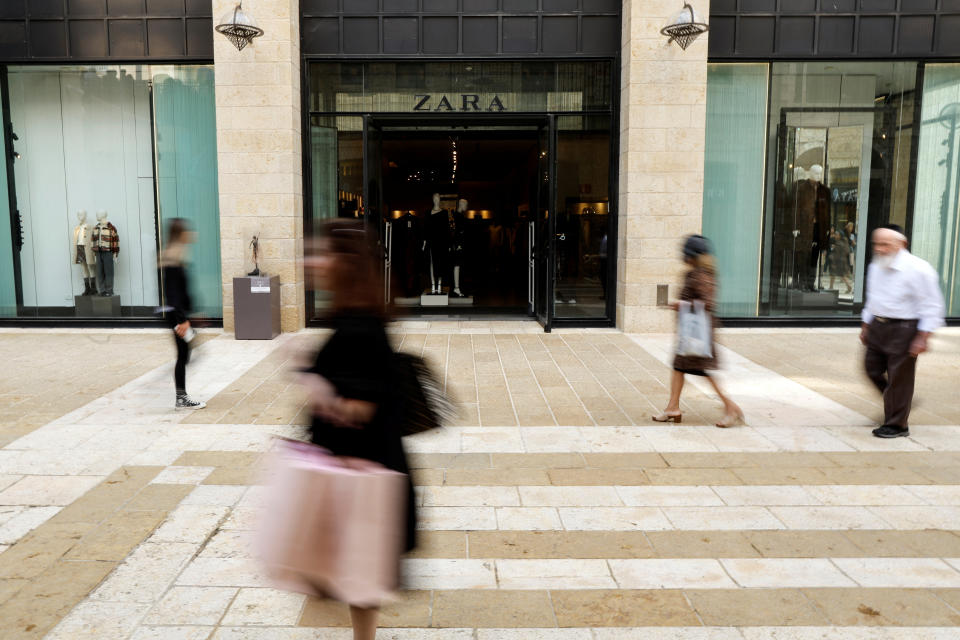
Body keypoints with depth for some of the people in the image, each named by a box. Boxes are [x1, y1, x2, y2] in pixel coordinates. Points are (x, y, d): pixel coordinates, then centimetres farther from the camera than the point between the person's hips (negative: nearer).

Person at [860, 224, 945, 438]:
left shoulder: (918, 269, -16)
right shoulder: (875, 267, 7)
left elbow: (931, 306, -14)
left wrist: (923, 338, -17)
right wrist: (865, 326, 19)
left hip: (903, 329, -7)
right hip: (877, 326, 7)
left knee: (899, 377, 1)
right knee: (872, 368, 12)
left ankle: (896, 424, 17)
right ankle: (897, 402, 38)